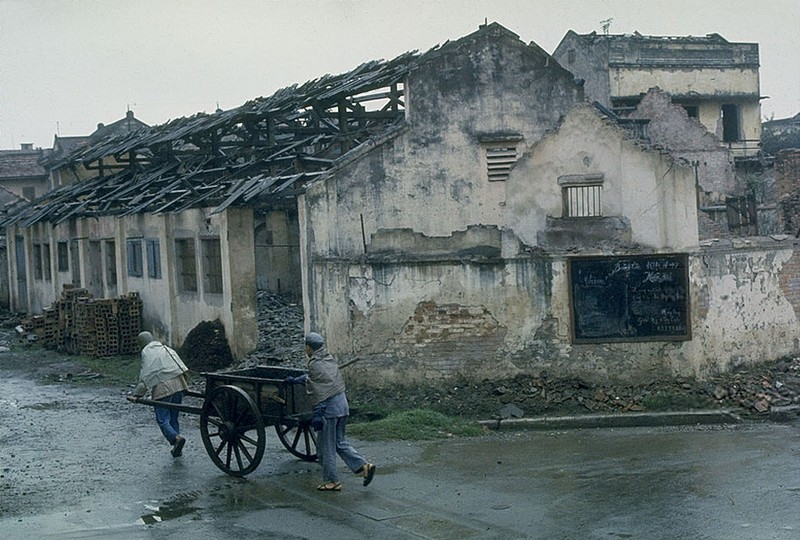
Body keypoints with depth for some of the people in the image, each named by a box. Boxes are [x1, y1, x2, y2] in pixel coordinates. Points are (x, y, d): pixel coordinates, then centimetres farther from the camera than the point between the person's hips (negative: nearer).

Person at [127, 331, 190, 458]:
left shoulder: (146, 353, 4)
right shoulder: (166, 348, 22)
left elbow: (145, 376, -5)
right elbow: (182, 367, 19)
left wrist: (137, 394, -4)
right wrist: (185, 384, 27)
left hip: (162, 387, -6)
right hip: (178, 384, 6)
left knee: (162, 419, -3)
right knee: (174, 417, 15)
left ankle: (176, 438, -27)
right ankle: (176, 448, 13)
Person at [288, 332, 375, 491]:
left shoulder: (315, 364, -13)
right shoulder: (329, 359, 15)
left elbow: (320, 391, -20)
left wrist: (317, 414, -20)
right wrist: (295, 380, 43)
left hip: (329, 408, -9)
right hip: (342, 405, 9)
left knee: (326, 447, 4)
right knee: (340, 443, 17)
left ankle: (332, 481, 10)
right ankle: (364, 466, 6)